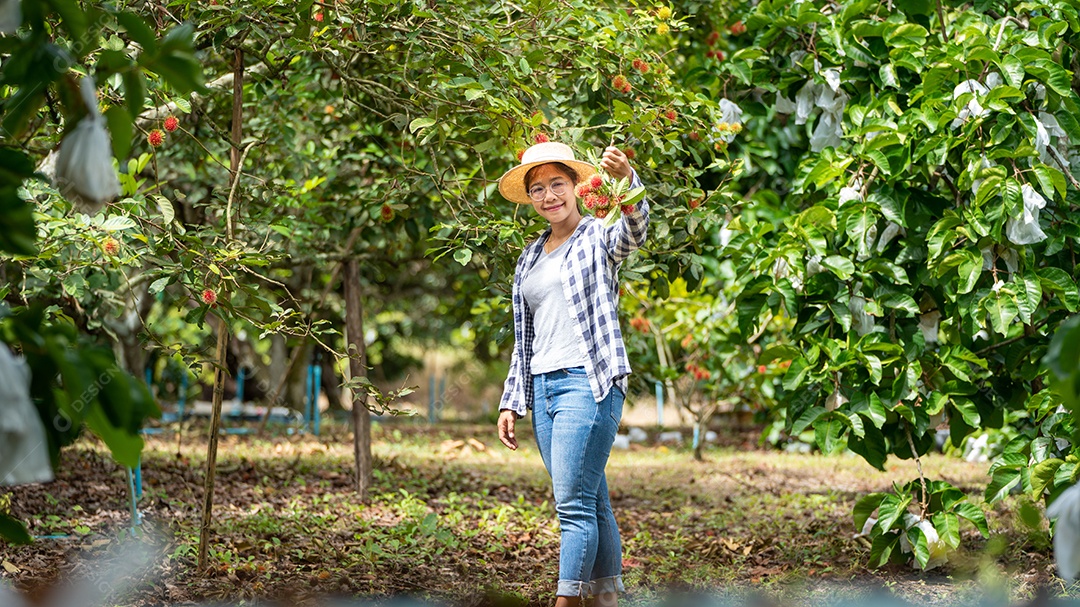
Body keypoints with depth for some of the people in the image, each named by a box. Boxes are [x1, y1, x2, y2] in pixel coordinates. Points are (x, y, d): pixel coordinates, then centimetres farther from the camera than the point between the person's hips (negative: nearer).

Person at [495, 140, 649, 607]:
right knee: (592, 503, 8)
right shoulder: (530, 258, 19)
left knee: (574, 502, -12)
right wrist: (511, 402, 16)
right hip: (542, 388, 7)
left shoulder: (599, 239, 0)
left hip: (588, 381, -7)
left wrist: (626, 179, -45)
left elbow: (635, 228, -24)